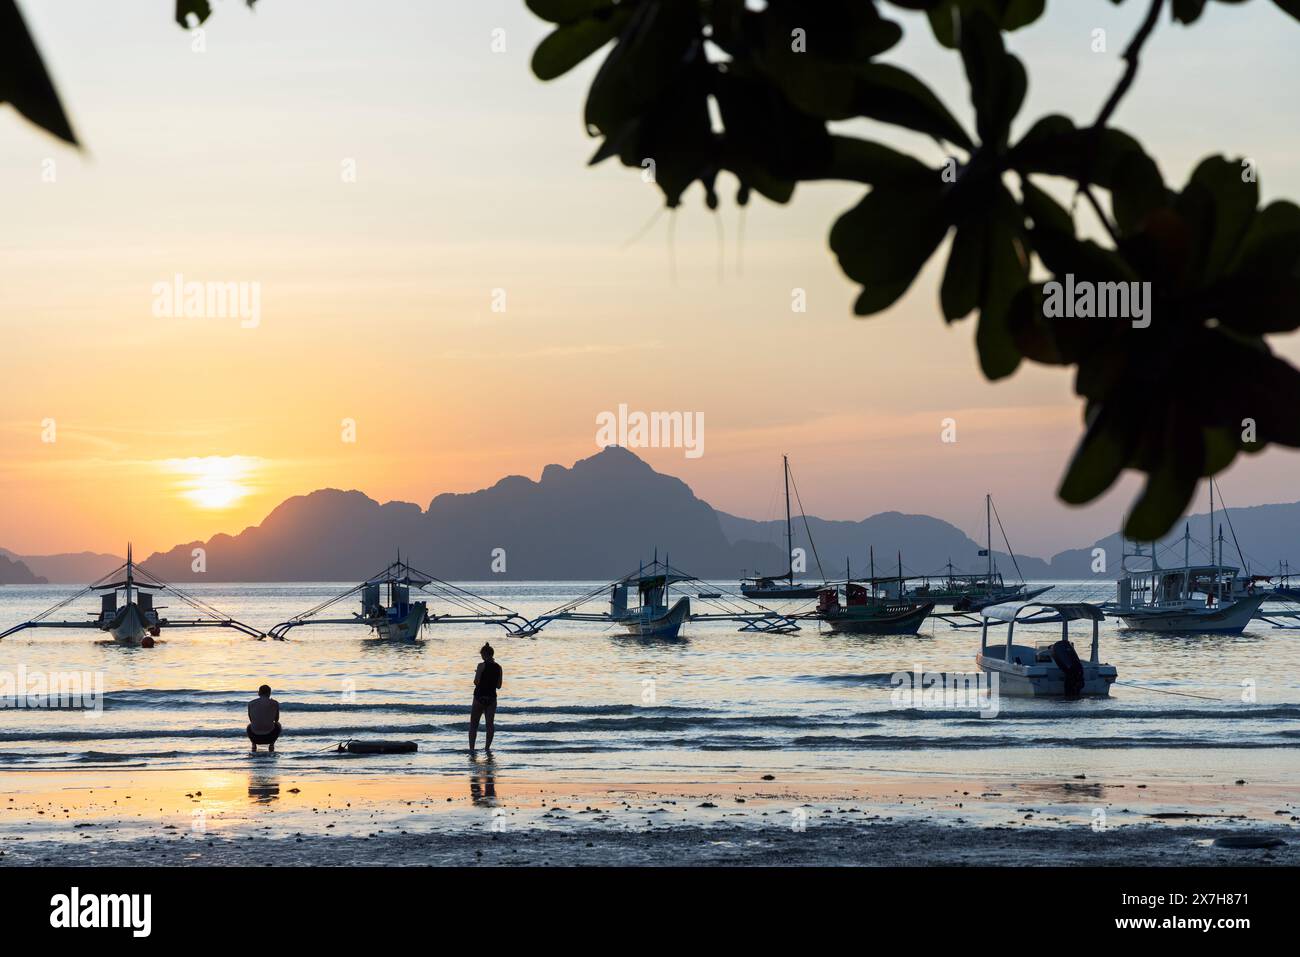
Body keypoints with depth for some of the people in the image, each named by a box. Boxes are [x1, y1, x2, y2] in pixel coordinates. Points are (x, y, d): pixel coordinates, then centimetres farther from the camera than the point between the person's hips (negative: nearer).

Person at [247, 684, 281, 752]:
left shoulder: (251, 703, 7)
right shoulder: (275, 703, 3)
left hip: (255, 737, 1)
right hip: (269, 738, -1)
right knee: (277, 724, 34)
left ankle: (254, 744, 19)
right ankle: (271, 744, 19)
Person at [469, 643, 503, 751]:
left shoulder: (482, 665, -11)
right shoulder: (498, 668, 3)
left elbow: (476, 682, -15)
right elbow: (499, 685, 8)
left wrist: (477, 673, 4)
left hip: (479, 697, -4)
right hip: (492, 698, 4)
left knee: (473, 724, 5)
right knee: (490, 724, 8)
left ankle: (471, 747, -1)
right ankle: (488, 747, 6)